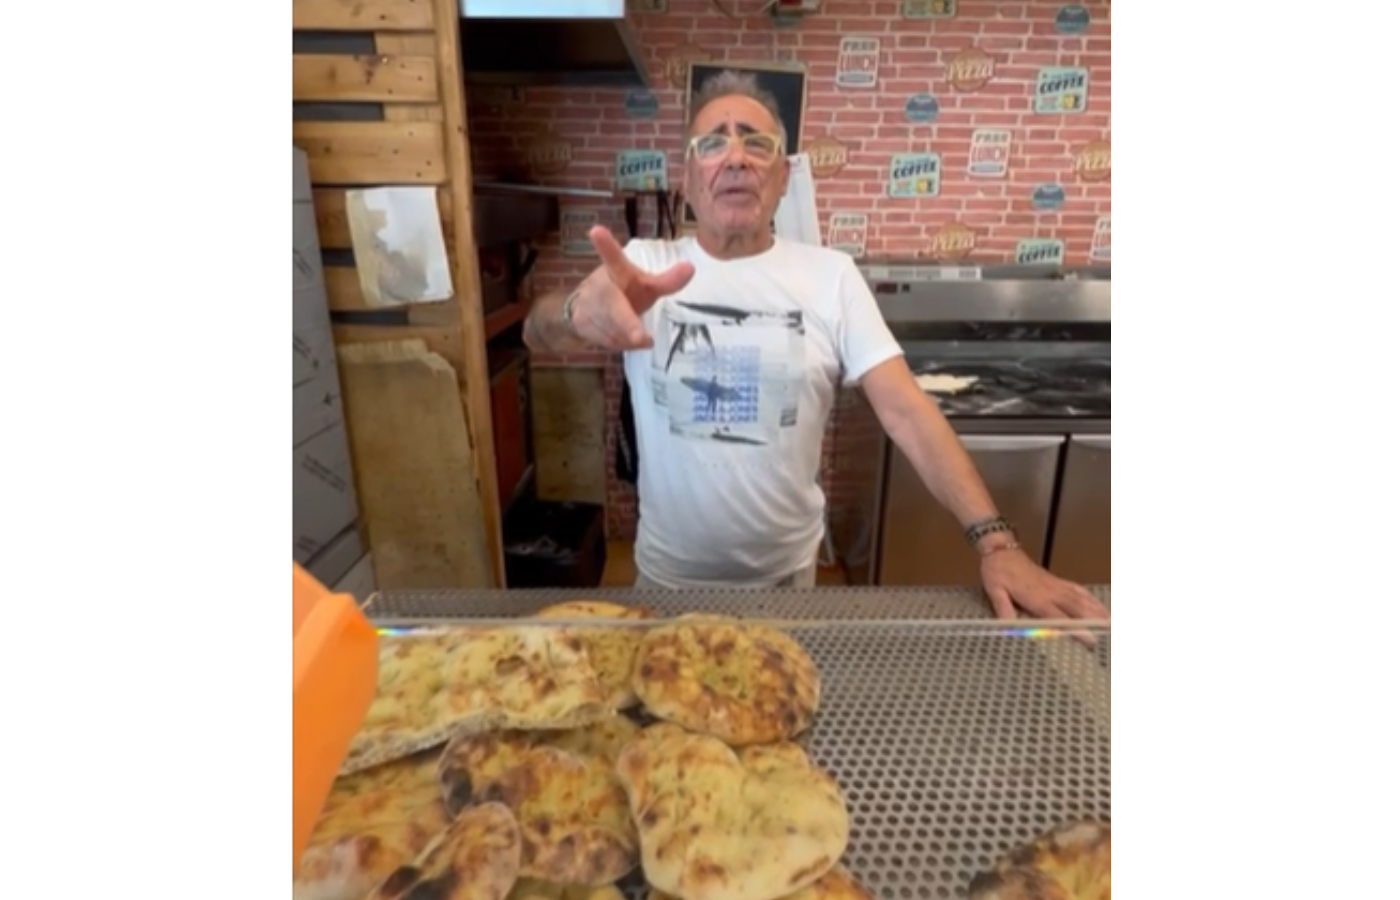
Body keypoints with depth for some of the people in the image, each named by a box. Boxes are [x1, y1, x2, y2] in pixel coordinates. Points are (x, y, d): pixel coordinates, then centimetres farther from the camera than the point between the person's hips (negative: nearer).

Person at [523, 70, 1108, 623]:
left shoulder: (829, 276, -7)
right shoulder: (645, 265, -8)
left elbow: (906, 410, -12)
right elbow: (537, 333, -23)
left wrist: (994, 540, -22)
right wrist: (580, 310, -48)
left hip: (786, 572, 1)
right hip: (669, 574, 0)